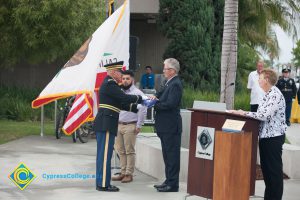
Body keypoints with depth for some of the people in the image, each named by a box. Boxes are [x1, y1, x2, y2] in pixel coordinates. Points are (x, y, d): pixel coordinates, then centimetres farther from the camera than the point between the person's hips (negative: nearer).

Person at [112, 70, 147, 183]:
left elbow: (142, 110, -9)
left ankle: (129, 174, 2)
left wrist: (138, 126, -12)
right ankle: (123, 173, 15)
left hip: (130, 126, -6)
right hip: (119, 125, 6)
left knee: (129, 151, -3)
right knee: (121, 151, 8)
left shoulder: (137, 93, -5)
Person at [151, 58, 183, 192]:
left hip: (171, 127, -10)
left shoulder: (175, 84, -16)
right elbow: (162, 95, 18)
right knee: (168, 155, 15)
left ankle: (173, 184, -2)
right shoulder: (169, 83, 15)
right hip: (166, 127, 10)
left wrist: (155, 104, -14)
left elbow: (170, 104, -24)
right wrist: (156, 98, -3)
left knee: (172, 156, -5)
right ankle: (169, 181, 23)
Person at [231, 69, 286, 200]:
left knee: (274, 169, -3)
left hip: (274, 136, -10)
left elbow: (265, 115, -24)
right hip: (265, 135, 10)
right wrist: (244, 113, 4)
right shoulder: (268, 95, 15)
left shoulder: (275, 95, -17)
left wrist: (244, 114, -19)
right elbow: (261, 114, 16)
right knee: (265, 167, 15)